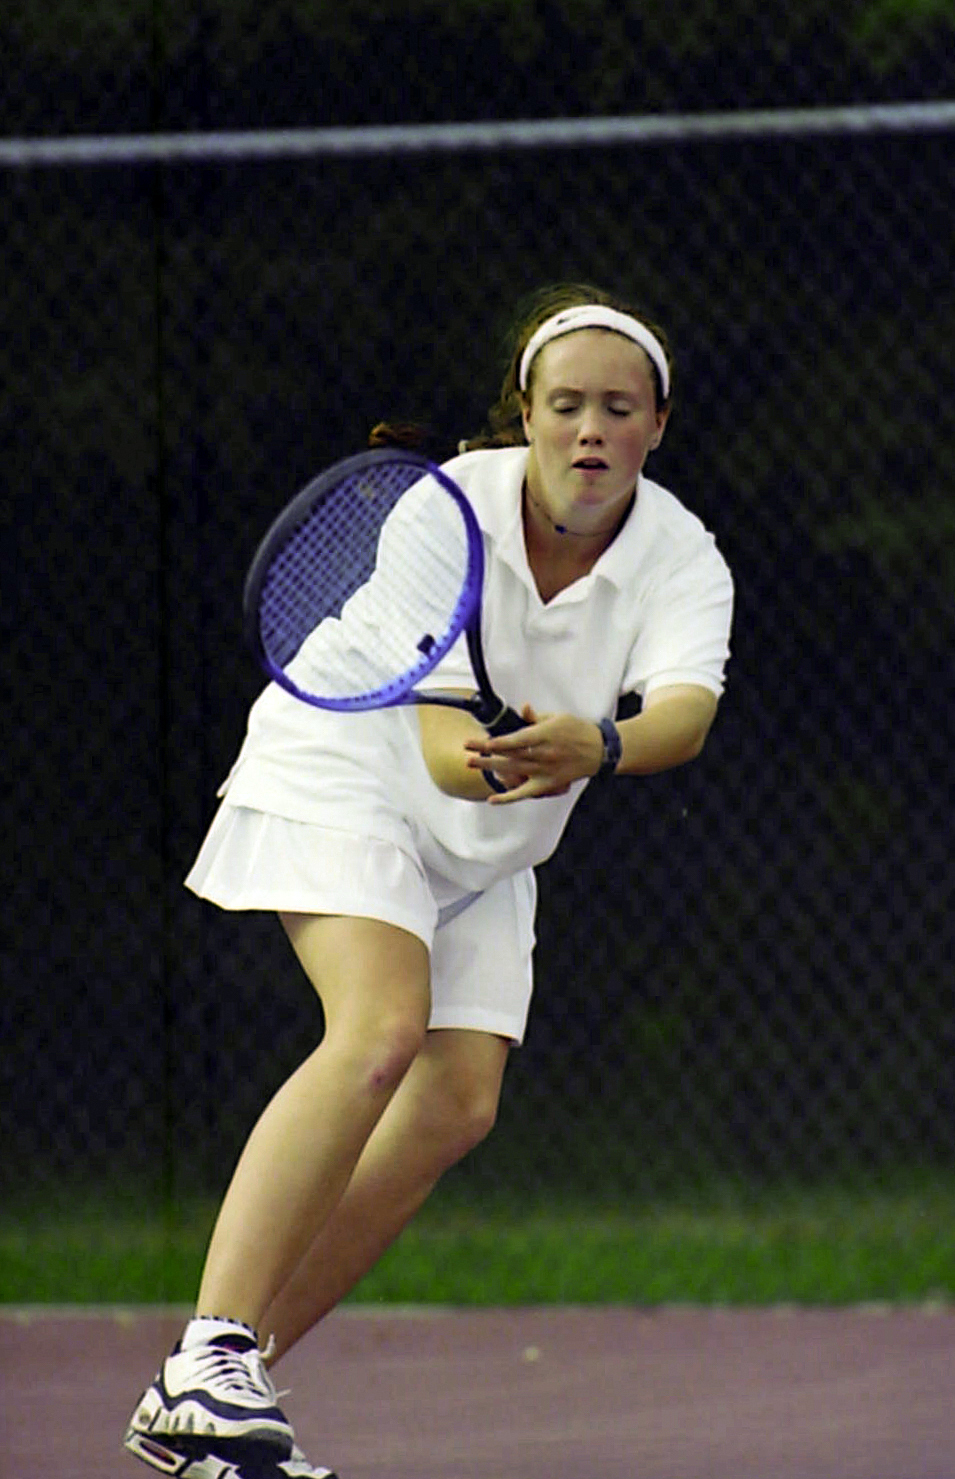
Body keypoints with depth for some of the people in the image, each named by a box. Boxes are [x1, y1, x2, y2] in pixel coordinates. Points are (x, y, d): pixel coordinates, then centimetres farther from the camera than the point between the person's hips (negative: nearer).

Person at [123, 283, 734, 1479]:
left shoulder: (682, 560, -14)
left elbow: (685, 707, -34)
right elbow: (433, 725, -35)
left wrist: (596, 747, -56)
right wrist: (480, 761, -59)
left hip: (485, 847, 6)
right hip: (343, 778, -5)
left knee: (458, 1103, -8)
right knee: (382, 1029, -28)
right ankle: (209, 1359, -37)